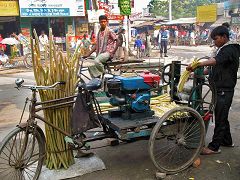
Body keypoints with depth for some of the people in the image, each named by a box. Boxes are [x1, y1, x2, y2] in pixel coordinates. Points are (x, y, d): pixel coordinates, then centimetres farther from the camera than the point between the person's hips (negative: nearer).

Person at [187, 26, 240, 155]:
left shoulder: (230, 50, -17)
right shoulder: (222, 49, 15)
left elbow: (215, 61, -36)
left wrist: (197, 65, -48)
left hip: (224, 90, -10)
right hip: (220, 89, 10)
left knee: (220, 118, -3)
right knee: (222, 116, 19)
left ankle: (214, 147, 5)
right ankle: (227, 141, 34)